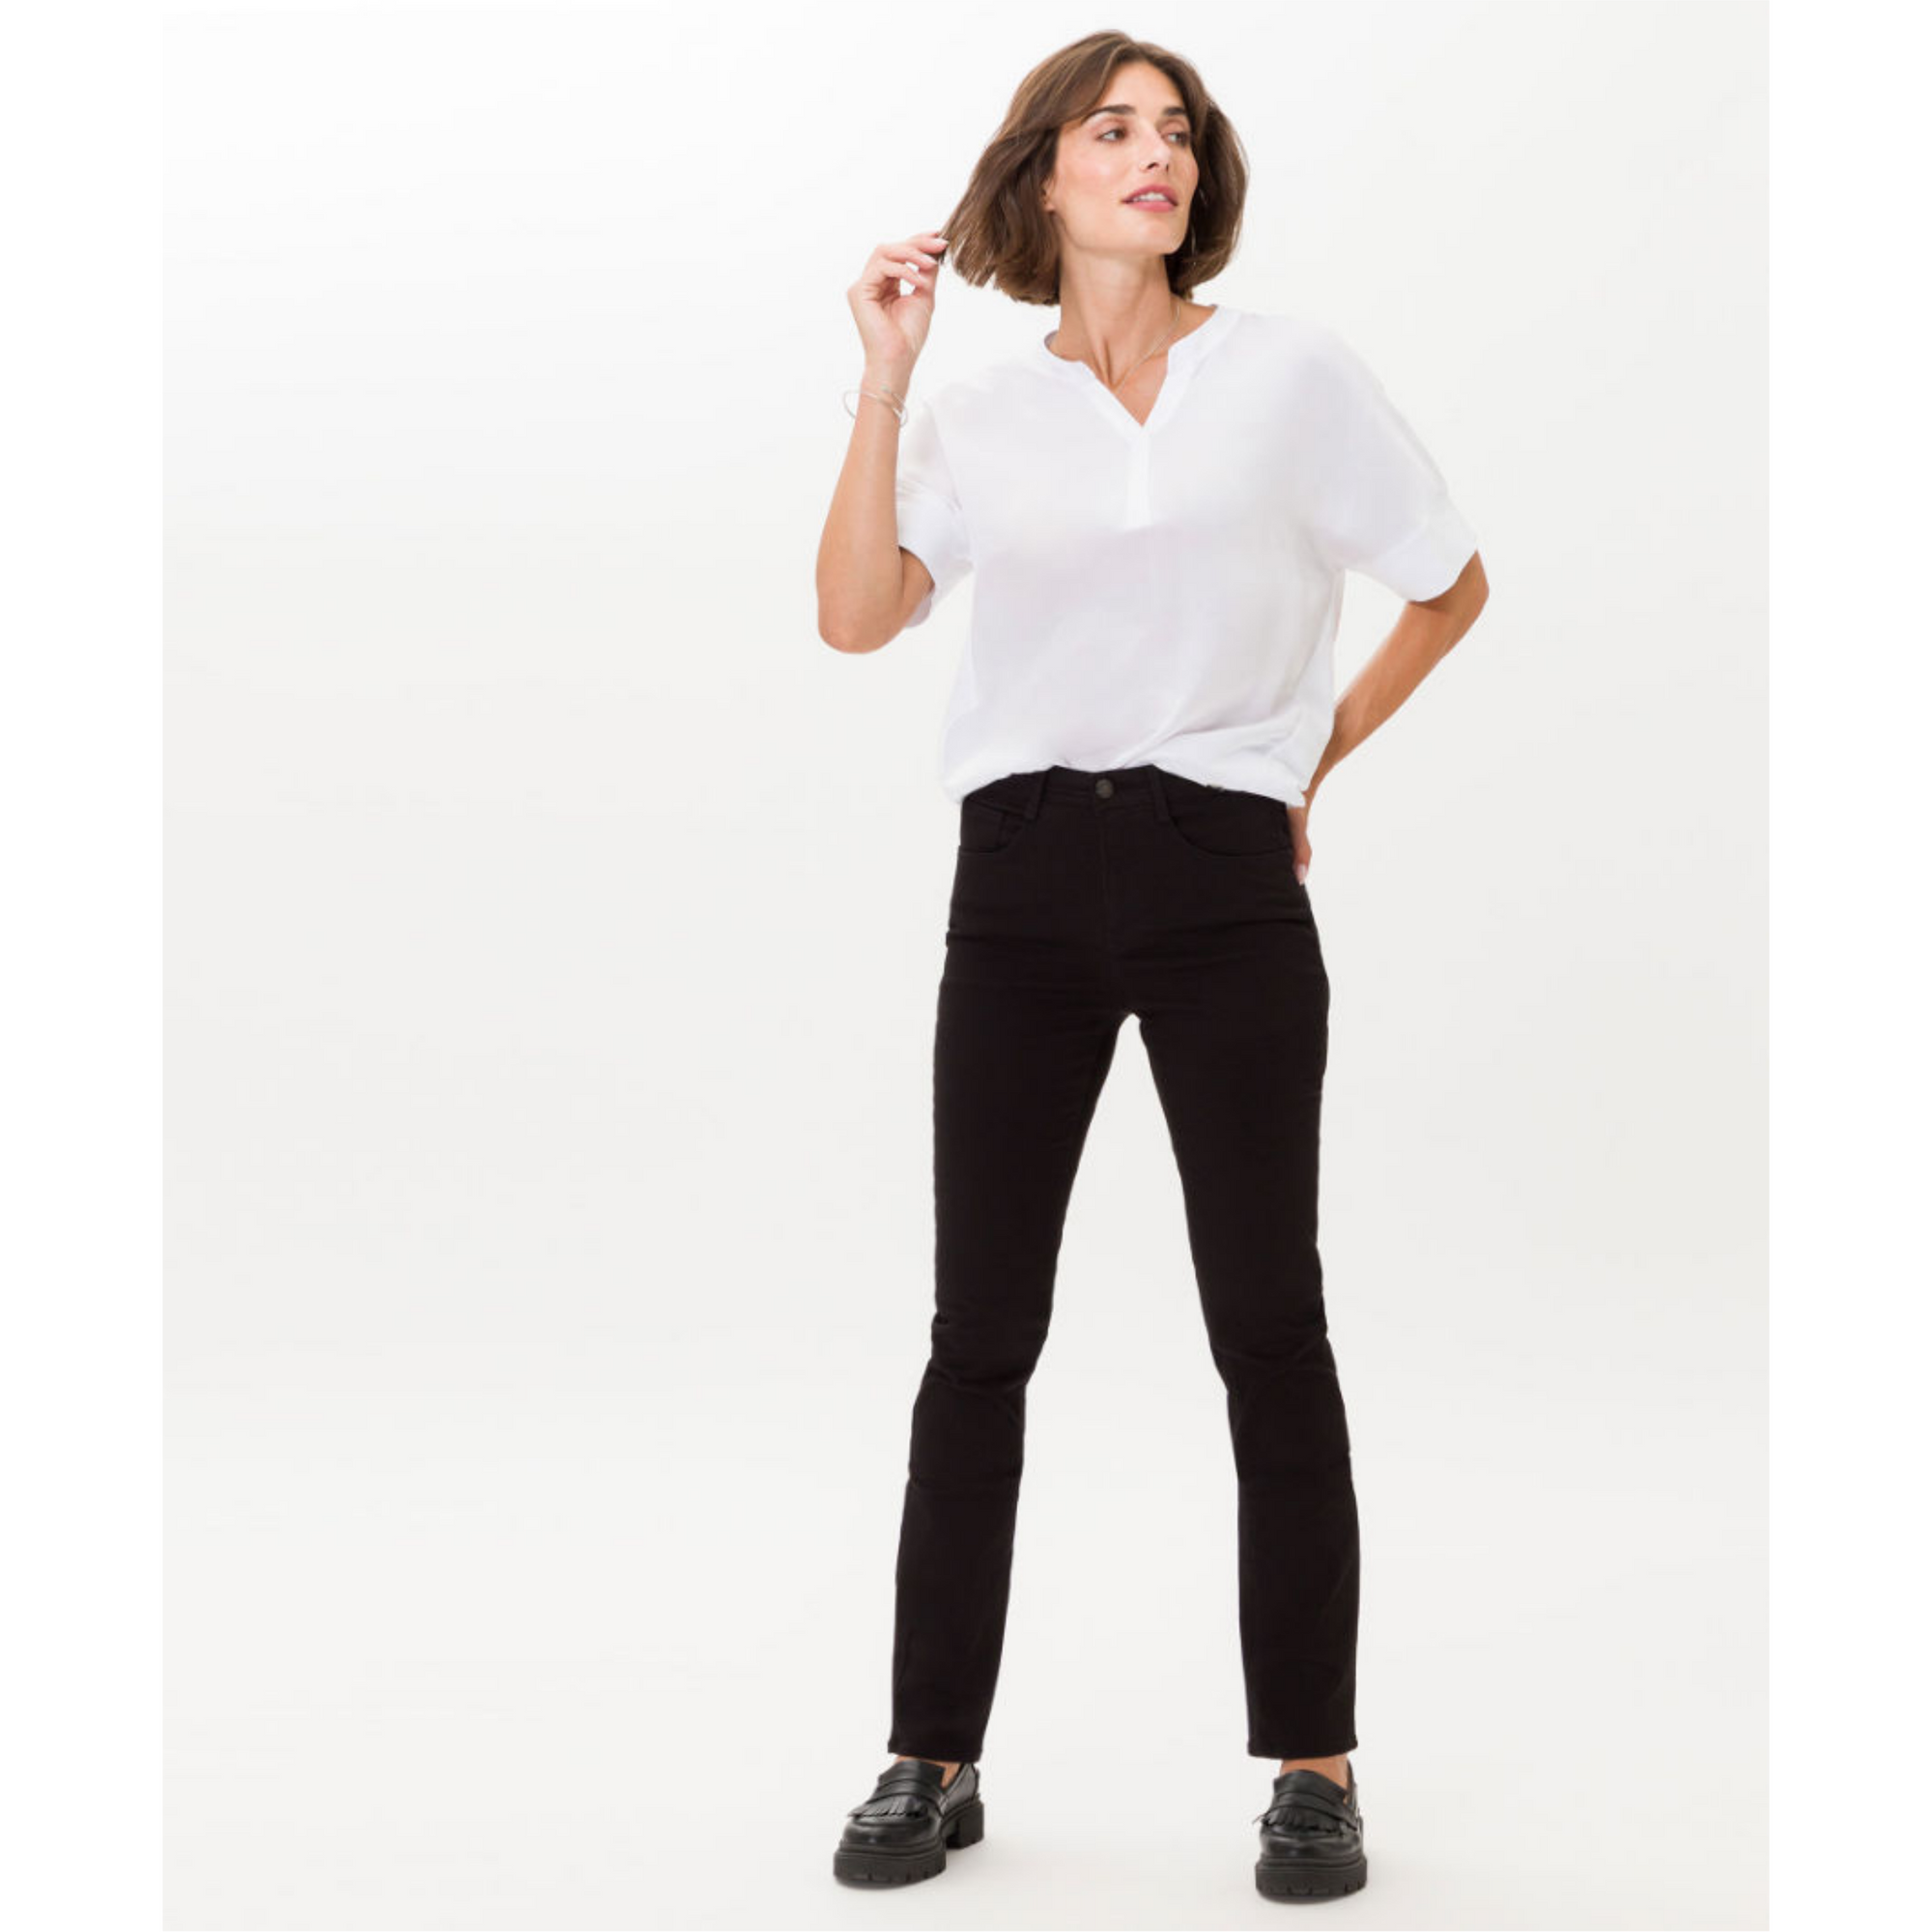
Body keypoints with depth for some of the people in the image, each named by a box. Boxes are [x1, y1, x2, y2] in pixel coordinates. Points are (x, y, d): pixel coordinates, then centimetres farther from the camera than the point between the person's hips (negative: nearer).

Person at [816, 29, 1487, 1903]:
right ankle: (933, 1758, 14)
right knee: (981, 1329, 4)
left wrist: (1319, 750, 10)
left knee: (1267, 1321, -1)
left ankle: (1313, 1766, 10)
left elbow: (1450, 581, 12)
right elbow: (856, 613, -7)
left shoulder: (1289, 371, 4)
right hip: (1024, 876, 2)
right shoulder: (977, 413, 9)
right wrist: (884, 377, -10)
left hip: (1223, 883, -2)